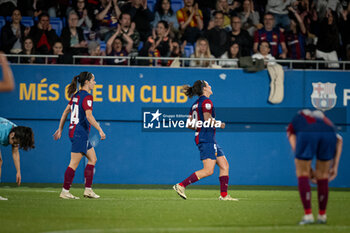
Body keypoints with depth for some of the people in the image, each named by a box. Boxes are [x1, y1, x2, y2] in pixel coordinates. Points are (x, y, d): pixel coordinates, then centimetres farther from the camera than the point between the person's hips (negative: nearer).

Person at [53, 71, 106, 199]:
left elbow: (66, 112, 17)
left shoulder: (76, 95, 13)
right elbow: (89, 116, -23)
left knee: (92, 159, 13)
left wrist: (60, 129, 22)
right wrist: (100, 130, -21)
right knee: (74, 163, -6)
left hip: (74, 131, 10)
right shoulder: (87, 97, -14)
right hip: (80, 134, -10)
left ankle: (88, 189, 12)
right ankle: (65, 192, -3)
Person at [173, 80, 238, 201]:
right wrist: (219, 124, -6)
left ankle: (224, 195, 7)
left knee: (224, 165, 9)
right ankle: (181, 185, -13)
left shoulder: (195, 104, 17)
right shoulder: (206, 101, -10)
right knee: (208, 170, -13)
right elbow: (207, 120, -21)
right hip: (207, 139, -10)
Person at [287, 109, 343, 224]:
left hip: (306, 134, -3)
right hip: (328, 134, 3)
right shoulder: (322, 117, 43)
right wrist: (335, 166, 22)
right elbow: (339, 139, 25)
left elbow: (295, 146, 16)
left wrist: (308, 168, 17)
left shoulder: (293, 124, 37)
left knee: (302, 175, 13)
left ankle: (308, 215, 8)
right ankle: (322, 215, 27)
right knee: (323, 176, 20)